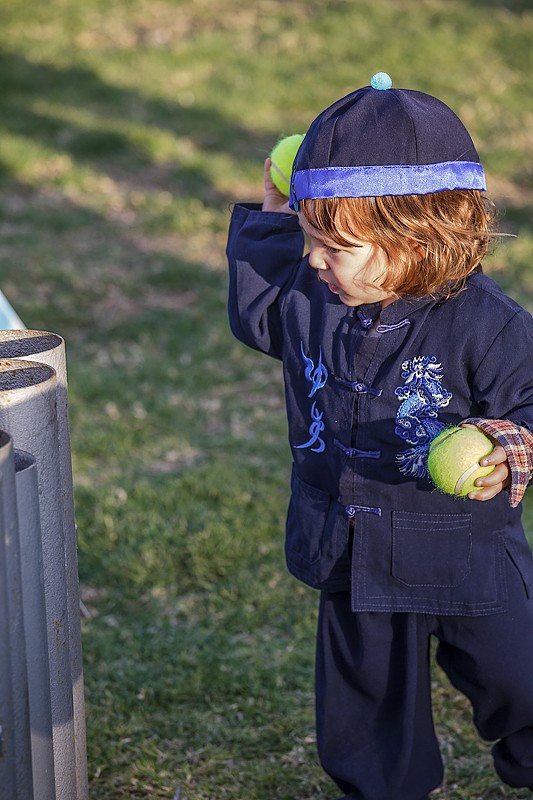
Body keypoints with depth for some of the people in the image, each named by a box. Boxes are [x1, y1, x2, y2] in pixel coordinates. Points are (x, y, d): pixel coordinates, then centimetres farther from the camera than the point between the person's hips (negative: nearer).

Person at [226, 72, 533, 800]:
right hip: (355, 556, 4)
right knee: (369, 699, 20)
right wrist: (270, 221, 6)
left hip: (464, 556, -4)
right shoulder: (306, 300, -7)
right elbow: (252, 310, 14)